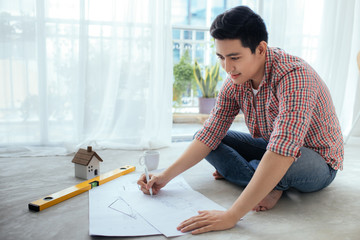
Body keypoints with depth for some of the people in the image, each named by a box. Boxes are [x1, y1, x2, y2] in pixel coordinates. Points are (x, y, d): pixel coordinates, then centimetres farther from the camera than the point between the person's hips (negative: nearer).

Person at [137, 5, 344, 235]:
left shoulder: (293, 76, -34)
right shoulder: (235, 82, -11)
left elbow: (283, 152, -44)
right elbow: (209, 136, -6)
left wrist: (231, 216, -46)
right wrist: (166, 175, -15)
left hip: (318, 163, -6)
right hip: (269, 148, 7)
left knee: (288, 158, -42)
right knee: (207, 139, -4)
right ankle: (269, 184, -14)